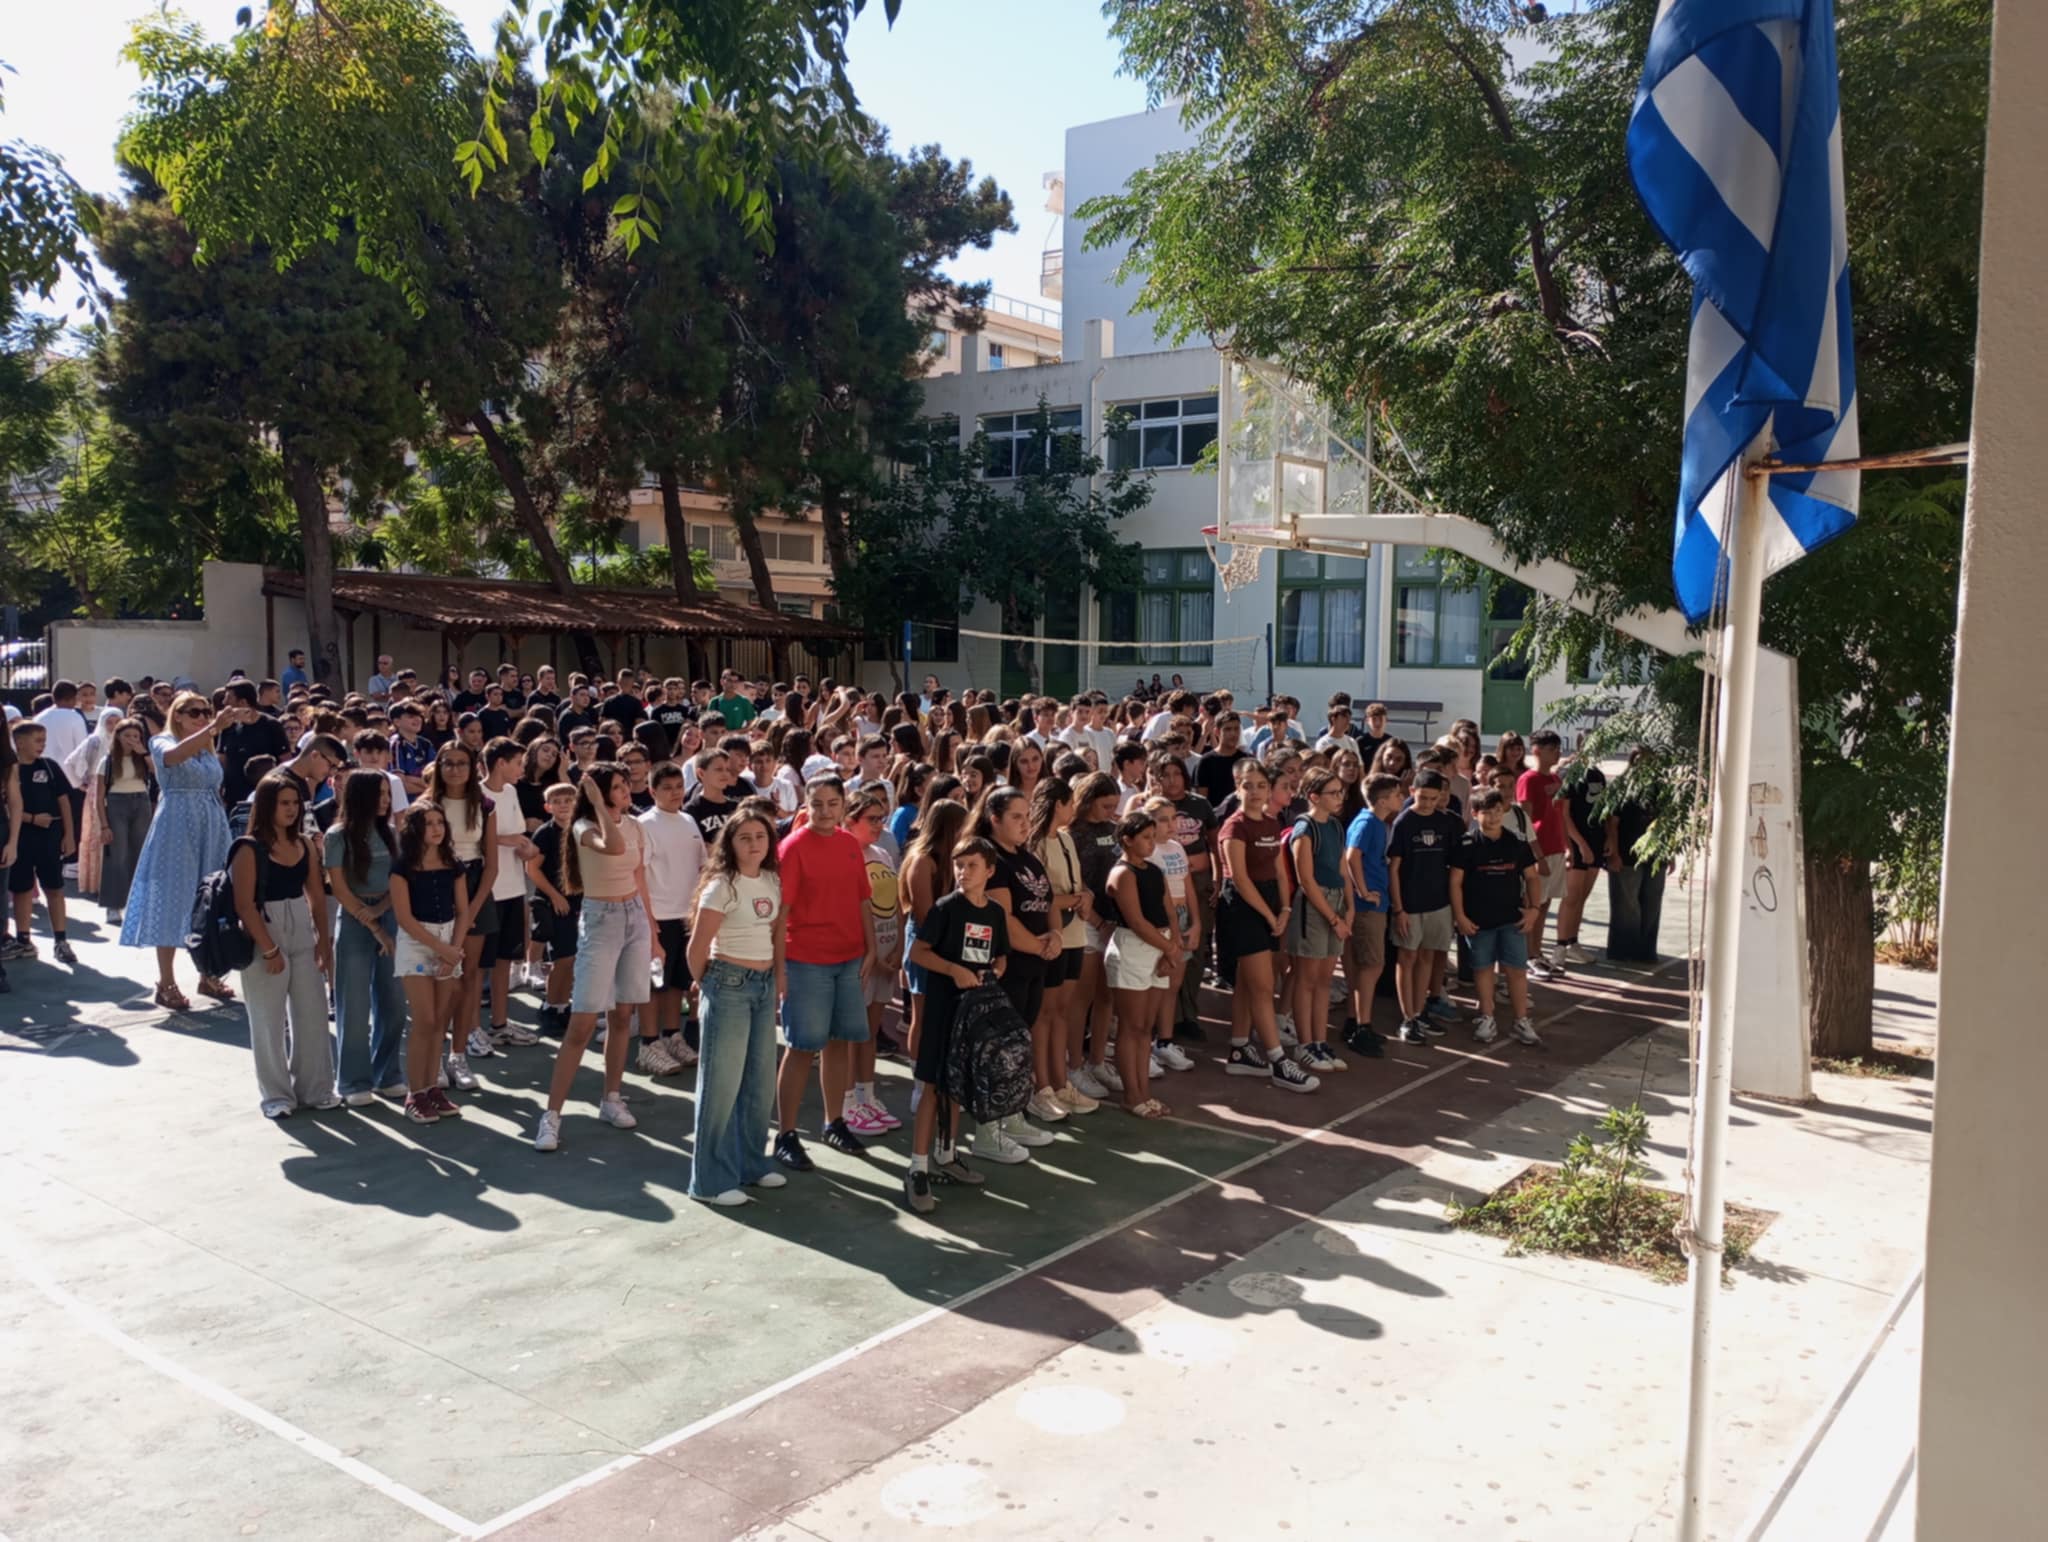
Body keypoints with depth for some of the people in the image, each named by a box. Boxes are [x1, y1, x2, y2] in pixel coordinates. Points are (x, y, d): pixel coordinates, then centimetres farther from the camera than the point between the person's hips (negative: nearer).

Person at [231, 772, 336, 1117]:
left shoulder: (303, 845, 7)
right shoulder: (250, 849, -10)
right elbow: (244, 905, -14)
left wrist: (323, 939, 1)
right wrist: (269, 950, -16)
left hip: (303, 936, 5)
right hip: (264, 937, -5)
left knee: (312, 1013, 8)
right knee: (269, 1019, 4)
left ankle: (315, 1088, 19)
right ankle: (275, 1094, 15)